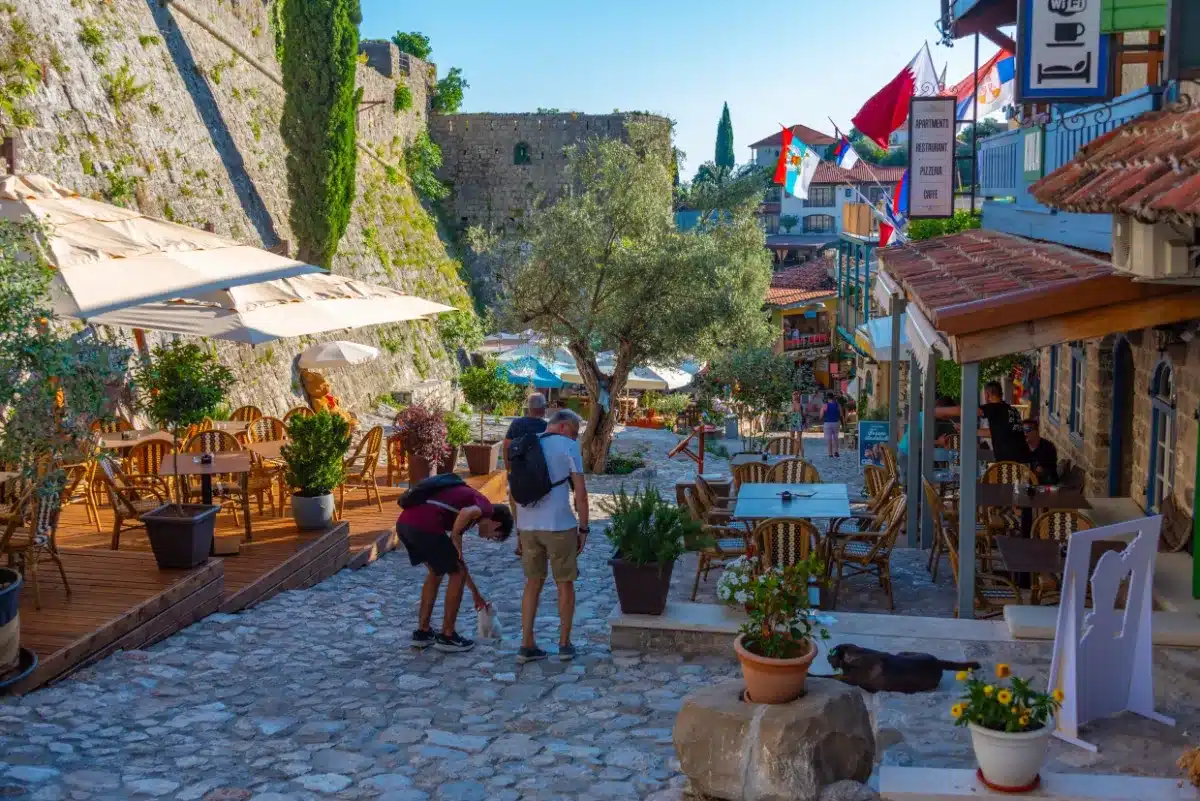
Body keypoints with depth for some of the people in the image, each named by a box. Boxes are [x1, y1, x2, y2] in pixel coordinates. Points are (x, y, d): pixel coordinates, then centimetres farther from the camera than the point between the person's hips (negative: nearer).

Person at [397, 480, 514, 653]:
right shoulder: (486, 506, 8)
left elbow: (457, 561, 40)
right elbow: (467, 513, -21)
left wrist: (475, 593, 45)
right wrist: (455, 538, -2)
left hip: (403, 523, 9)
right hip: (424, 526, -9)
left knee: (436, 571, 28)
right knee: (457, 574, 10)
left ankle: (422, 632, 29)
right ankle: (447, 636, 16)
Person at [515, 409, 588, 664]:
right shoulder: (569, 447, -5)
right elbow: (580, 492, -9)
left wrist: (519, 532, 17)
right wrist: (583, 529, -1)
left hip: (528, 526, 5)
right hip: (559, 526, -5)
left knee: (533, 583, 16)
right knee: (565, 583, 12)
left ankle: (527, 646, 12)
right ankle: (564, 644, 18)